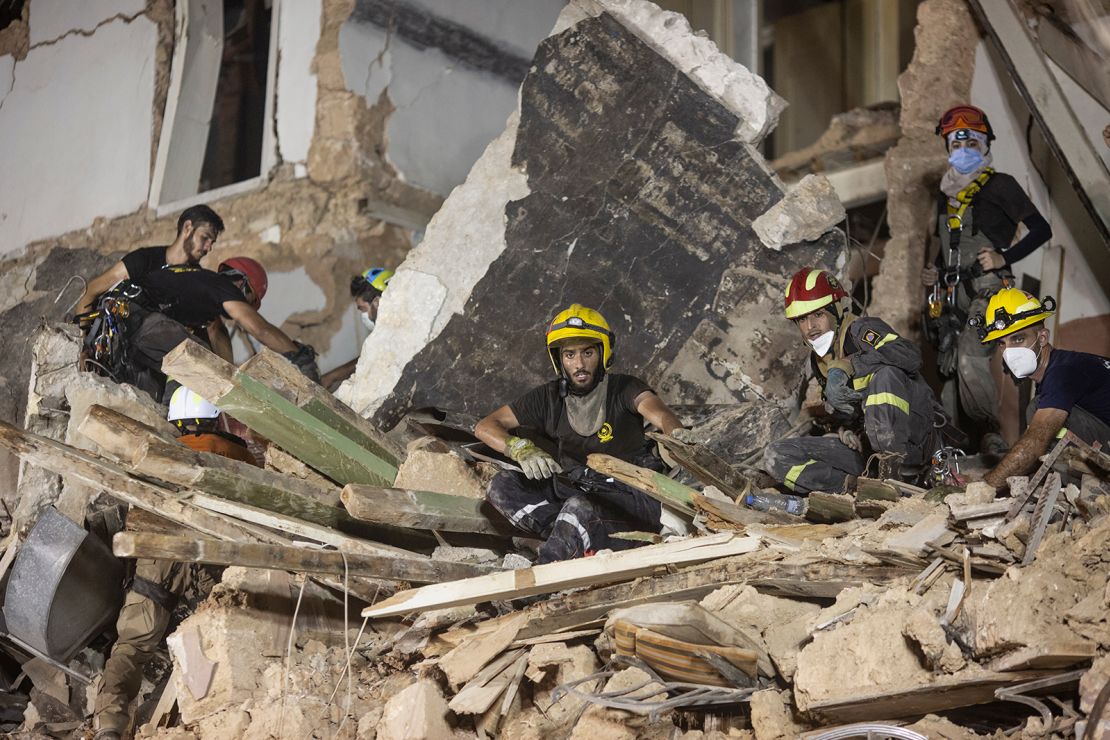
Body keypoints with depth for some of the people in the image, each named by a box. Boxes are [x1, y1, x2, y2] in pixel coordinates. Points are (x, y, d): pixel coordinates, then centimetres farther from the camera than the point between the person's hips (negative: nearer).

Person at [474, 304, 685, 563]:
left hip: (630, 503, -5)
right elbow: (485, 427, 4)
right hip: (573, 495, 5)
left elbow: (660, 414, -27)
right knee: (502, 485, -13)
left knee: (580, 506, -36)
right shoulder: (549, 398, 4)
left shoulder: (624, 389, -7)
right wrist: (522, 449, -17)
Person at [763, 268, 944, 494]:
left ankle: (889, 472, -31)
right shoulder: (818, 360, 13)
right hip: (867, 445, 7)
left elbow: (911, 356, -31)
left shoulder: (863, 330, -11)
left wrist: (846, 366, -35)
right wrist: (844, 428, -3)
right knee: (776, 456, -7)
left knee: (885, 374, -37)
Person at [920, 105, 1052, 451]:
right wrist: (935, 273, 14)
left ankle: (992, 435, -15)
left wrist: (1004, 258, -14)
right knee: (949, 367, 5)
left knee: (970, 358, -21)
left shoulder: (1000, 186, 0)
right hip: (953, 293, 7)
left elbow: (1041, 230, -4)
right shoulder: (946, 194, 20)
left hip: (988, 290, -7)